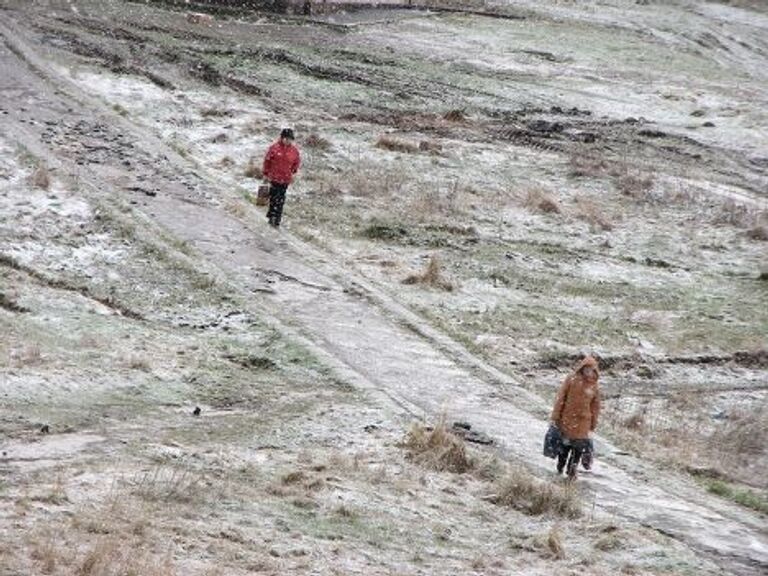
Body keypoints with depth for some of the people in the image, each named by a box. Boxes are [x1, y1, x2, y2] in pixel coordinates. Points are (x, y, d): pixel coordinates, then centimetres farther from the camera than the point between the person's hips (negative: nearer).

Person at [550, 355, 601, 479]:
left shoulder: (594, 386, 0)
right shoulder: (572, 380, -7)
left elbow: (595, 406, 8)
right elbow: (561, 398, -4)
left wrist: (593, 424, 10)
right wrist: (556, 416, -5)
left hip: (583, 421, 1)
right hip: (568, 418, -1)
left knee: (579, 447, -2)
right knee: (565, 444, 11)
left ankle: (572, 471, 11)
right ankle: (560, 468, 31)